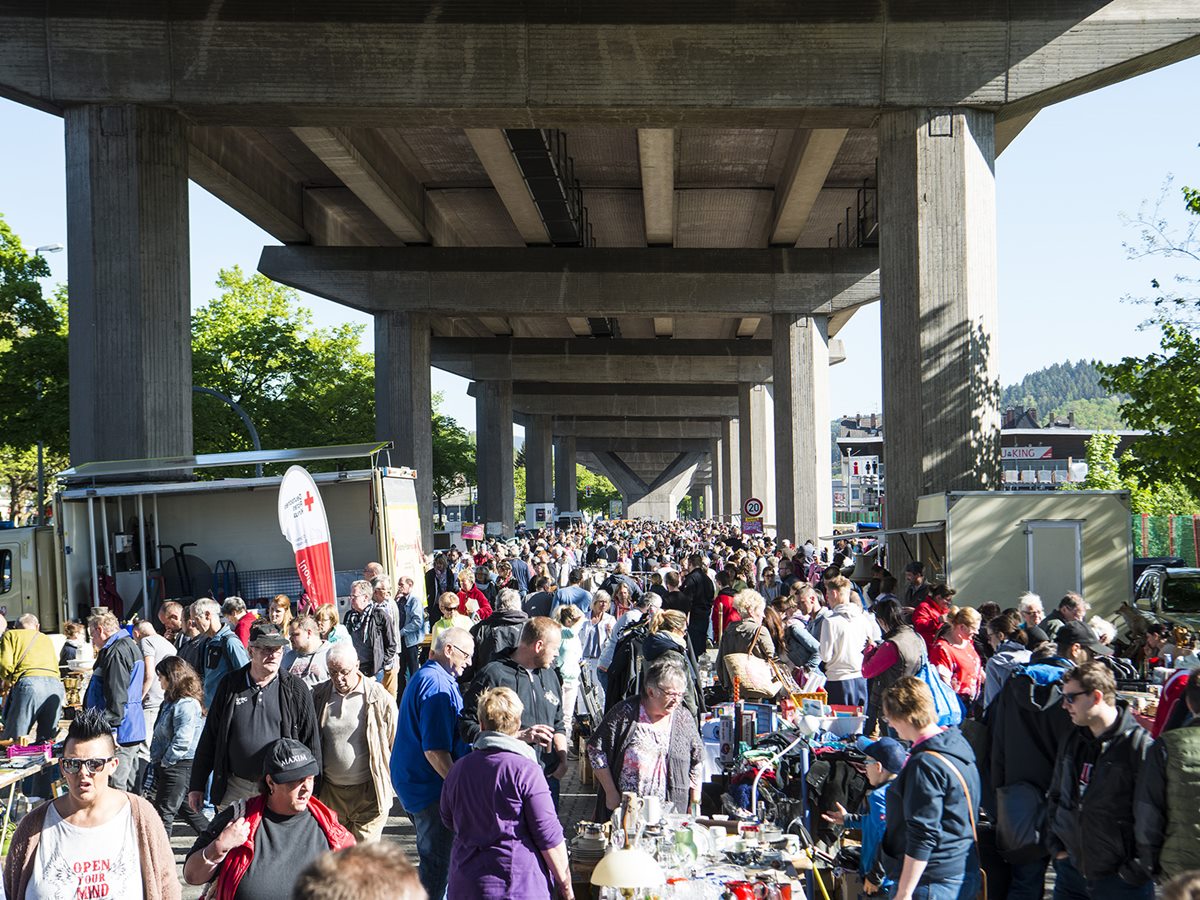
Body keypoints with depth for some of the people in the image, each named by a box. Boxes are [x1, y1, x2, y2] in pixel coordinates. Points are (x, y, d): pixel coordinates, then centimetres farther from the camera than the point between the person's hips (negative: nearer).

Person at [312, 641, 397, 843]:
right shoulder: (319, 695, 3)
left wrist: (395, 785, 3)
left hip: (369, 793, -3)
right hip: (330, 792, 4)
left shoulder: (379, 698, -7)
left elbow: (395, 742, 2)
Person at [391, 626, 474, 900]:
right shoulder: (438, 685, -22)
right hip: (432, 788, -11)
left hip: (413, 782, 11)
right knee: (437, 863, -1)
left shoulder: (423, 677, 13)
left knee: (434, 858, 21)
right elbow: (435, 751, -26)